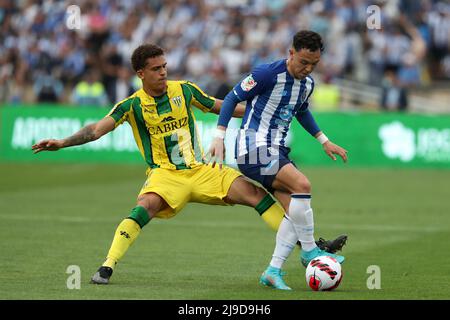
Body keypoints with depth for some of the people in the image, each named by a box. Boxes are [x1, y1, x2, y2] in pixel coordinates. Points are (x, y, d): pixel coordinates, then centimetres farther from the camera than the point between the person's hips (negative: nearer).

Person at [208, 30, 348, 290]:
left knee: (296, 209, -6)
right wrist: (220, 137, -12)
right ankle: (309, 251, -12)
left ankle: (273, 271, -2)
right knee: (302, 185, -26)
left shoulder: (308, 83, 9)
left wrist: (324, 141, 26)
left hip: (277, 151, 8)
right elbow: (233, 98, -7)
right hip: (254, 149, -8)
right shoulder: (268, 74, -15)